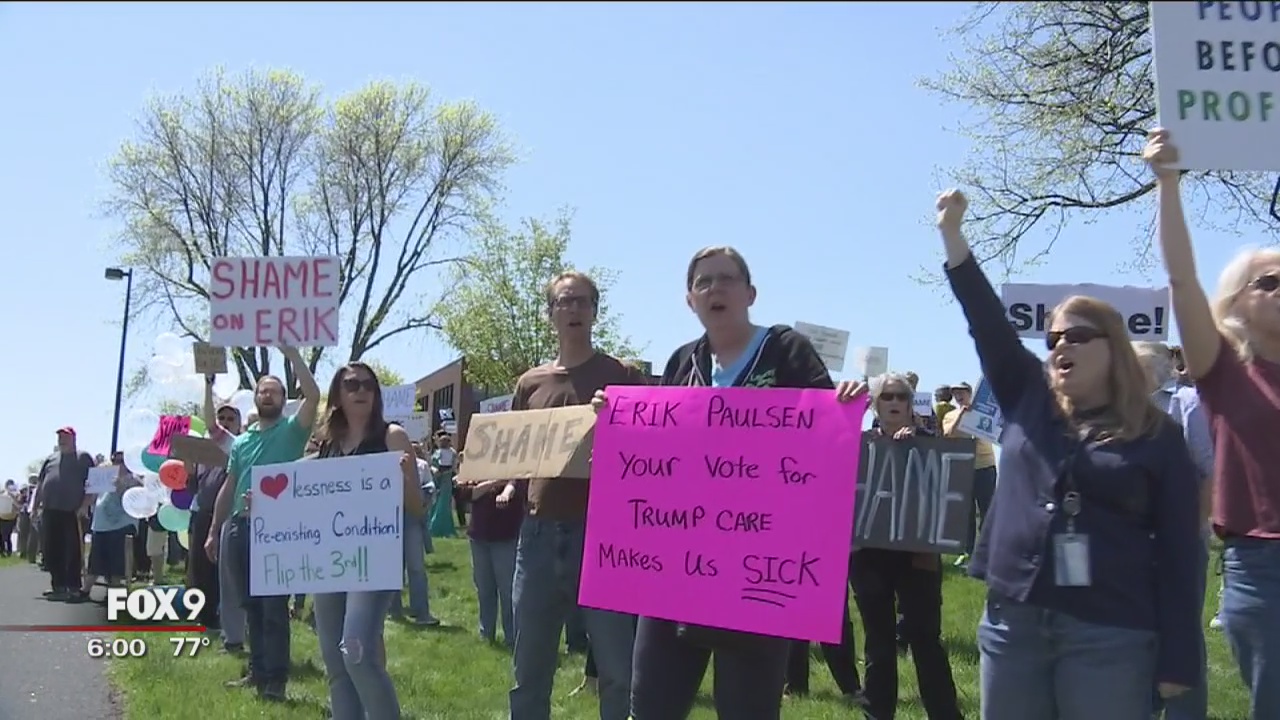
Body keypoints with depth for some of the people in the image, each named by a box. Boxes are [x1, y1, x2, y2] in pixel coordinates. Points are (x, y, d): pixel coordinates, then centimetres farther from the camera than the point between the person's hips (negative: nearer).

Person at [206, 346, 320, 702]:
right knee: (251, 605, 12)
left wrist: (292, 353, -17)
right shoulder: (241, 441, 16)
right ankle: (258, 671, 21)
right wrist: (214, 532, 16)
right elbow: (228, 488, 19)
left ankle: (276, 679, -4)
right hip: (241, 527, 6)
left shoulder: (291, 430, 0)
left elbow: (313, 395, -18)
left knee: (274, 605, -6)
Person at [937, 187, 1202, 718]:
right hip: (1012, 620, 4)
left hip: (1111, 635, -3)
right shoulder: (1028, 400, 10)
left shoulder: (1158, 438, 1)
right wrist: (951, 233, -3)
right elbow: (987, 320, 4)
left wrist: (1177, 661, -6)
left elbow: (1178, 552, -2)